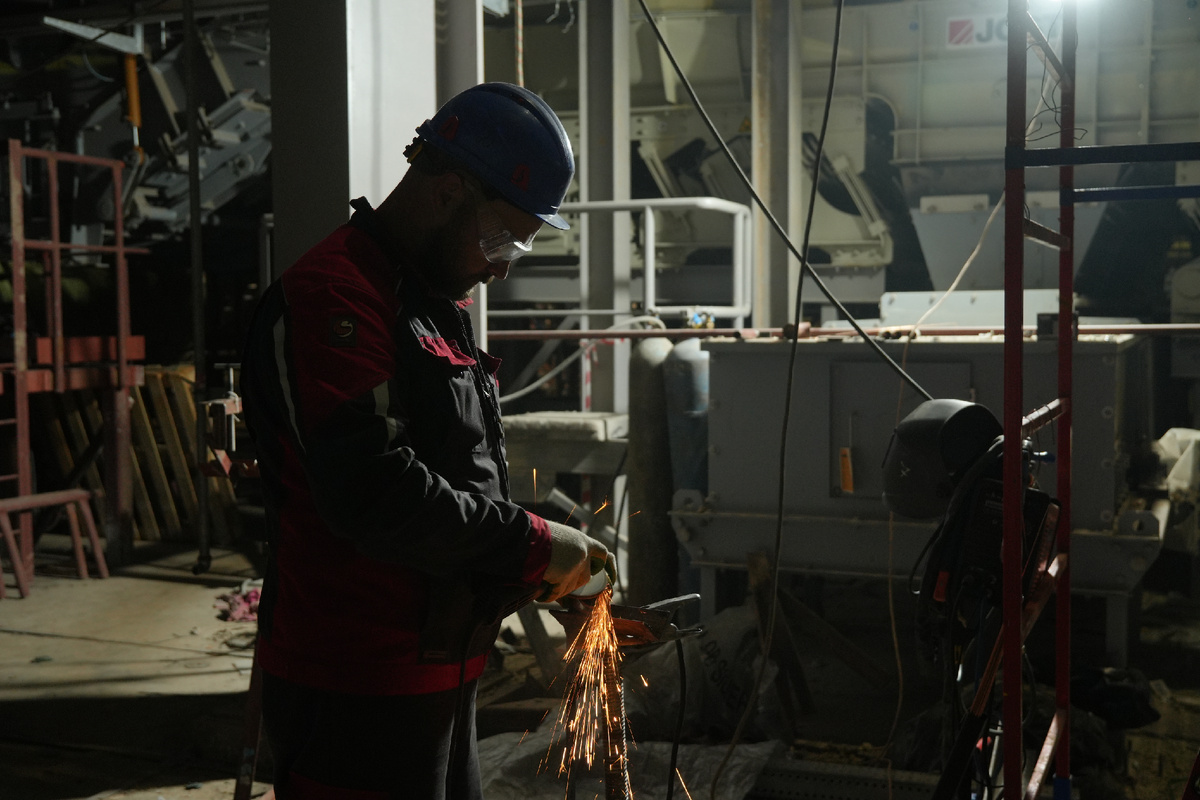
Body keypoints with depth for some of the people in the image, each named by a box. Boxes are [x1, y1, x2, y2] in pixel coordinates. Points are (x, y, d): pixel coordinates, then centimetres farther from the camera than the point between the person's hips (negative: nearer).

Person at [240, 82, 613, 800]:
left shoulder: (437, 303, 16)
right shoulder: (333, 298, -17)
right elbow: (374, 494, -27)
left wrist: (543, 577, 7)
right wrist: (533, 545, -17)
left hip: (436, 680, 10)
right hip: (356, 692, -10)